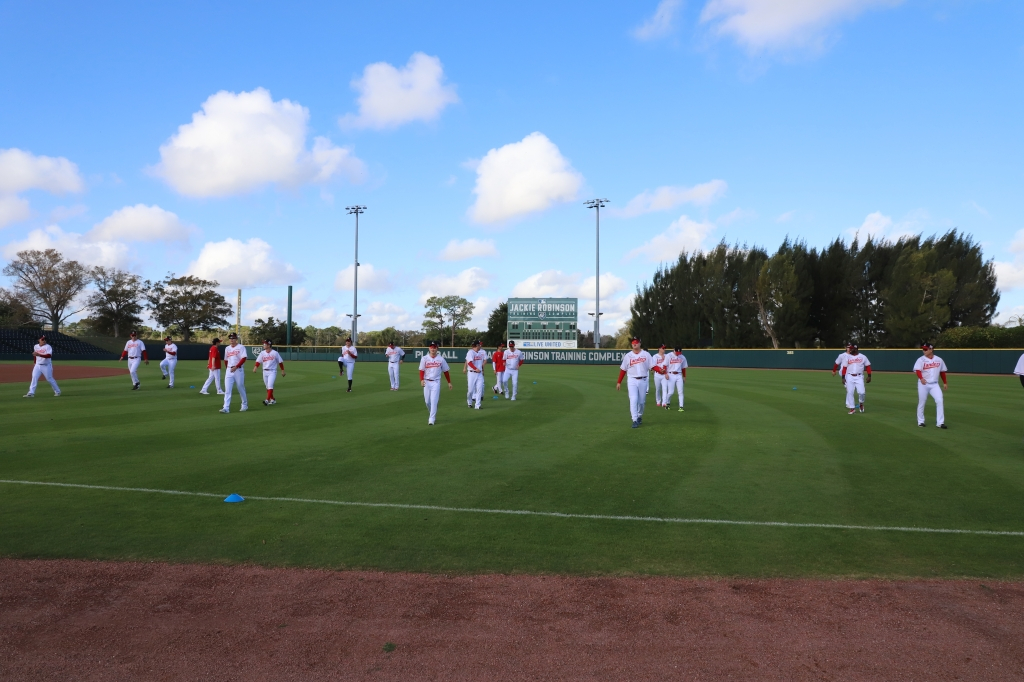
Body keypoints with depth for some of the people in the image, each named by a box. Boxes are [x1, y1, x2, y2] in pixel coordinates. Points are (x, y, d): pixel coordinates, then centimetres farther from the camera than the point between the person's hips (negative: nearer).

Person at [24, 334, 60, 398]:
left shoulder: (48, 347, -11)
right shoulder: (35, 346, 8)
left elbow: (49, 355, -27)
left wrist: (39, 354, -36)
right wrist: (35, 363, 24)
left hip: (46, 366, -5)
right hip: (37, 365, 5)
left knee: (50, 379, 2)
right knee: (34, 378, -7)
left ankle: (57, 391, 16)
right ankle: (31, 393, -8)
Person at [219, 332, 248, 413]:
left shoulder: (241, 347, -4)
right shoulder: (227, 348, 14)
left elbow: (243, 358, -14)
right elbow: (226, 360, 21)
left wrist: (236, 367, -21)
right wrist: (227, 369, 17)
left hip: (238, 370, -4)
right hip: (229, 370, 5)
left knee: (241, 389, 5)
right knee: (227, 390, -5)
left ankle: (245, 405, 21)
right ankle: (226, 408, -9)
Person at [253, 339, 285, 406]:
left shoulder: (275, 353, -4)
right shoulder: (262, 353, 7)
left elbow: (280, 362, 2)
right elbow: (258, 361, -1)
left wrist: (282, 370, 3)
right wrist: (255, 367, -20)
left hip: (272, 371, -5)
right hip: (265, 371, 5)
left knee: (270, 385, -18)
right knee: (267, 386, 11)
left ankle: (267, 400, -24)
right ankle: (272, 400, 23)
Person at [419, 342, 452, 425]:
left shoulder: (441, 359, 2)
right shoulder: (424, 358, 1)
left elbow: (446, 371, 9)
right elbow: (421, 370, -4)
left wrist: (449, 382, 9)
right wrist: (421, 380, -21)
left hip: (436, 382, -1)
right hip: (426, 382, 2)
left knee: (434, 401, -10)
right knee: (427, 401, 8)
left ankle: (431, 420, -9)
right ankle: (432, 414, 34)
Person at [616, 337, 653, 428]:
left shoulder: (646, 354, 3)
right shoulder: (628, 356, 4)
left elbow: (653, 366, -3)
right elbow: (623, 369, 7)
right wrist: (619, 382, 5)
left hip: (643, 380, 1)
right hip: (632, 380, -1)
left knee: (641, 401, 9)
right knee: (633, 400, -12)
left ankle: (639, 416, 32)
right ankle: (635, 420, -11)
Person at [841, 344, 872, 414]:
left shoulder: (863, 357, 4)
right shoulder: (847, 357, 6)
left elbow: (868, 366, 6)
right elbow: (844, 367, 3)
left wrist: (869, 376, 0)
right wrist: (843, 377, -4)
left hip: (859, 377, -1)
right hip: (849, 377, 1)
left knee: (861, 392, -13)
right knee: (850, 392, -2)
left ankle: (861, 403, 17)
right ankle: (852, 408, 8)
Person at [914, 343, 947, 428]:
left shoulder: (939, 360, 6)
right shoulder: (921, 360, -4)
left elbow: (942, 372, 17)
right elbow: (917, 370, -19)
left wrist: (944, 383, 18)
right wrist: (921, 378, -38)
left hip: (934, 384, 2)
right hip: (923, 384, -2)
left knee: (939, 401, -13)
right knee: (921, 403, 4)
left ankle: (940, 422, -9)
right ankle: (920, 421, 18)